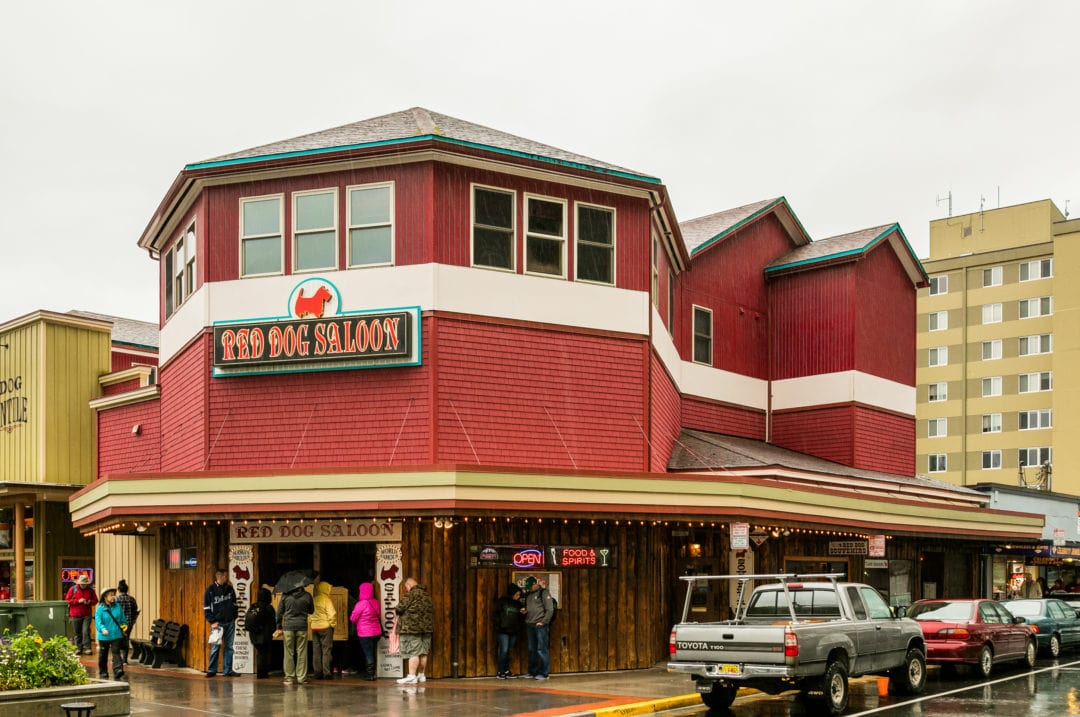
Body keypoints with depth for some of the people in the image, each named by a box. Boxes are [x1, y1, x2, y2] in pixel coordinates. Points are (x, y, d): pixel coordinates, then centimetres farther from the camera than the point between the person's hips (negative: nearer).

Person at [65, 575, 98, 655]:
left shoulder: (90, 590, 3)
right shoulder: (72, 589, 0)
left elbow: (95, 600, 11)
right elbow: (67, 600, -2)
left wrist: (90, 602, -11)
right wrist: (78, 601, -14)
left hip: (87, 615, 0)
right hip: (76, 615, 1)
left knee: (86, 631, -12)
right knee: (78, 633, 6)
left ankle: (87, 648, -10)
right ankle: (79, 648, 17)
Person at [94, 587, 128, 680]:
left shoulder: (118, 606, 4)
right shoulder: (100, 608, -6)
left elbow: (123, 619, 16)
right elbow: (98, 621, -16)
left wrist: (124, 626, 14)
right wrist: (103, 629, -31)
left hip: (116, 635, 1)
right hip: (104, 636, -1)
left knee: (116, 652, -11)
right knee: (103, 655, 11)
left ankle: (118, 671, -21)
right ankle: (103, 673, 24)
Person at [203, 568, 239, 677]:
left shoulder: (230, 589, 9)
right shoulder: (210, 590, -3)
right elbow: (206, 608, -3)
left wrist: (234, 617, 6)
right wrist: (212, 622, -10)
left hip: (230, 622, 4)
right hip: (218, 623, -4)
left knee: (229, 647, 4)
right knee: (215, 647, -4)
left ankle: (227, 670, 8)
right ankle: (212, 670, 6)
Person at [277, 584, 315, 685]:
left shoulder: (285, 595, -1)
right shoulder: (307, 595, -2)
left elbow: (279, 612, 1)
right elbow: (311, 611, 11)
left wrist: (279, 627, 9)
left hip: (288, 627, 0)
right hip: (302, 627, 0)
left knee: (289, 653, 6)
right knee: (302, 653, 4)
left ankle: (289, 677, 7)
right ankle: (301, 677, 4)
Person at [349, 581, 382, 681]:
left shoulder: (361, 604, -16)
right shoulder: (376, 602, 2)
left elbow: (353, 619, -9)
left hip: (365, 633, -6)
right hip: (376, 632, 6)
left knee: (368, 654, -1)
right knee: (373, 653, 15)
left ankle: (370, 674, 0)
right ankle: (371, 673, 20)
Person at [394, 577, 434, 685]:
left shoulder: (411, 594, -9)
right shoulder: (426, 595, 16)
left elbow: (400, 608, -13)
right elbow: (432, 610, 19)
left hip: (412, 627, -8)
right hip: (427, 627, 8)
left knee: (413, 652, -9)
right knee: (423, 652, 11)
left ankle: (412, 676, -11)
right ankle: (421, 675, 17)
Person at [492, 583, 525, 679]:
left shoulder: (518, 604, 13)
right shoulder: (502, 601, -2)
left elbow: (520, 619, 18)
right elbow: (495, 614, -3)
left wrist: (523, 614, -2)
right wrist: (497, 626, -10)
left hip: (513, 631, 5)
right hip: (503, 631, -5)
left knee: (509, 651, 8)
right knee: (504, 651, -10)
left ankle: (507, 671, 15)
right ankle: (500, 672, -2)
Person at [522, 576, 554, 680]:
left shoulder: (543, 593, -5)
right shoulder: (528, 594, 17)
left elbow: (550, 609, -9)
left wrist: (543, 622, -13)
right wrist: (524, 611, 6)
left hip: (540, 625, -7)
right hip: (529, 625, 7)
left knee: (541, 649, -7)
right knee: (532, 650, 11)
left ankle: (544, 673, -3)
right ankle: (532, 672, 18)